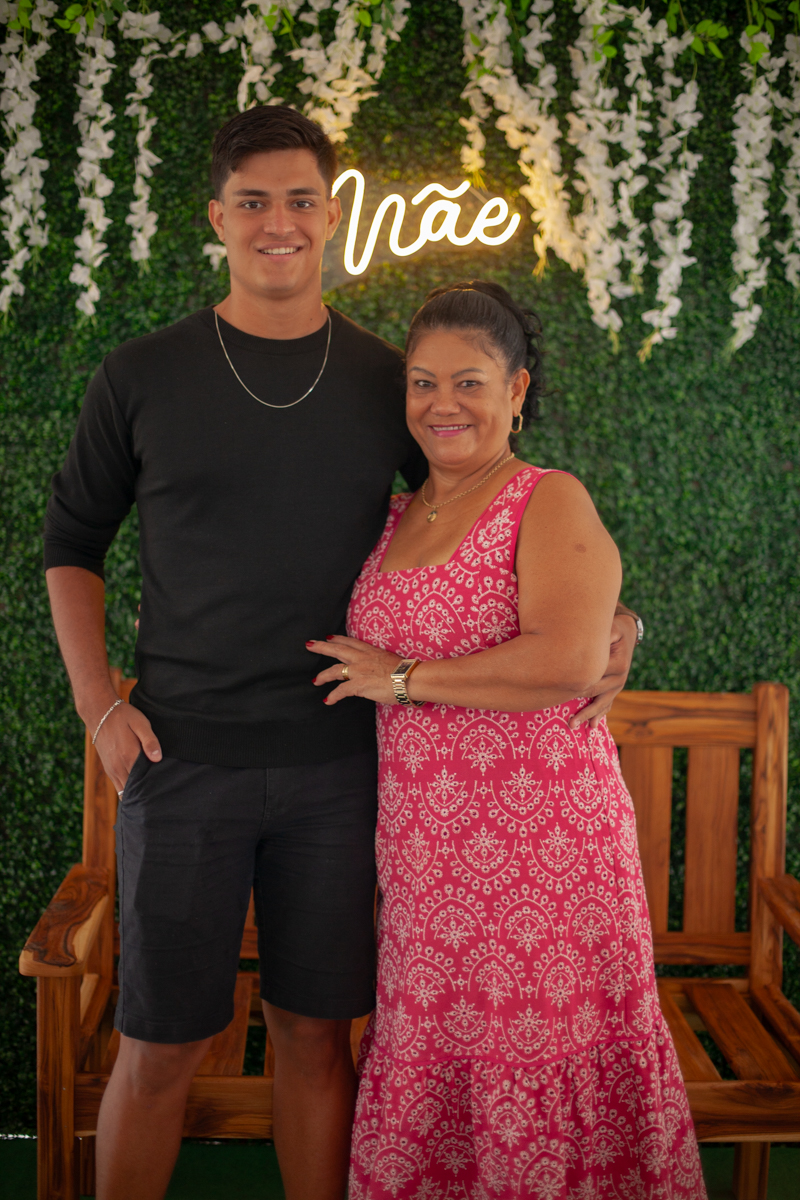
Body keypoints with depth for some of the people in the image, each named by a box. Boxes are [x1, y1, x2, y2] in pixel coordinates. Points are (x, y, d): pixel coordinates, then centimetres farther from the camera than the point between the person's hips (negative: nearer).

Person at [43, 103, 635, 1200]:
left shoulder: (387, 382, 5)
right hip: (185, 760, -1)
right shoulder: (141, 377, 2)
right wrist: (98, 705, -1)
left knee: (316, 1030, 11)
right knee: (161, 1044, 6)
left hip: (335, 766, 1)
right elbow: (72, 542, 10)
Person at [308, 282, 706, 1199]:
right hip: (425, 847, 6)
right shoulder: (395, 520, 14)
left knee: (538, 1074, 3)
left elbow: (570, 664, -22)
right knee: (435, 1072, 11)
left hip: (540, 844, -5)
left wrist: (403, 679, -13)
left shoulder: (551, 503, -7)